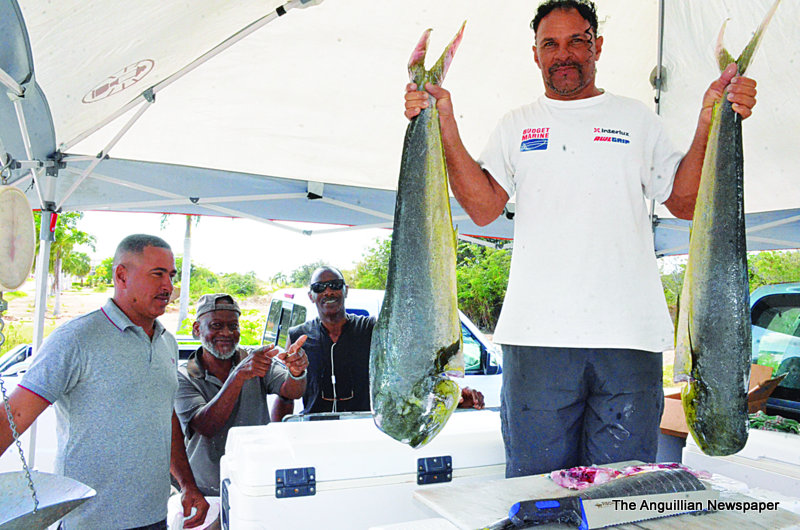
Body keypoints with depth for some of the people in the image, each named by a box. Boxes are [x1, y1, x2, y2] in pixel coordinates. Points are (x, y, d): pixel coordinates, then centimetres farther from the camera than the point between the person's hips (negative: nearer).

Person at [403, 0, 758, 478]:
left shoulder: (637, 119, 16)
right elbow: (484, 208, 3)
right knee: (536, 480, 7)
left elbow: (686, 202, 11)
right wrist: (445, 126, -2)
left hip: (629, 336, 1)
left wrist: (712, 122, 1)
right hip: (537, 335, 0)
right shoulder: (516, 126, 15)